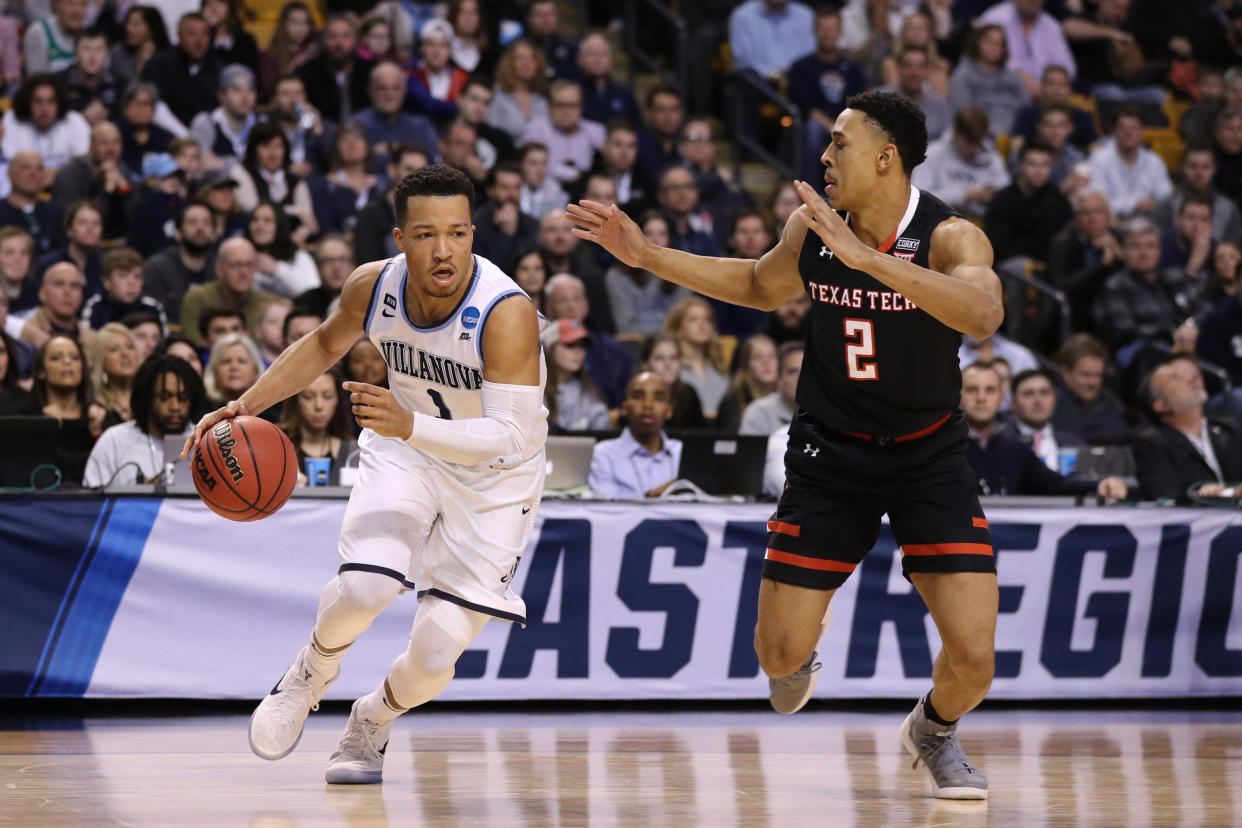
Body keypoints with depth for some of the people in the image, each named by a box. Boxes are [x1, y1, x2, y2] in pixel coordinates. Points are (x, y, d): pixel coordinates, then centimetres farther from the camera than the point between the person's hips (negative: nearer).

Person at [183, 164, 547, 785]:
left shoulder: (507, 312, -33)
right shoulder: (373, 286, -17)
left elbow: (511, 436, -39)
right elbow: (326, 344, 7)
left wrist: (409, 425, -51)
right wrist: (246, 405, -1)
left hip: (494, 476, -3)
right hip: (405, 448, 3)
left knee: (435, 655, -9)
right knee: (364, 587, -25)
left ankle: (373, 721, 27)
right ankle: (313, 671, 10)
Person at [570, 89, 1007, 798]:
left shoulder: (950, 236, -21)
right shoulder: (813, 227, -7)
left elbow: (984, 315, -43)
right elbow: (761, 287, 16)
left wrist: (866, 256, -48)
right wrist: (645, 255, 10)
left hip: (929, 454, -3)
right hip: (831, 450, 3)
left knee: (973, 655, -13)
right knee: (778, 653, 1)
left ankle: (935, 731, 23)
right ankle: (806, 642, 41)